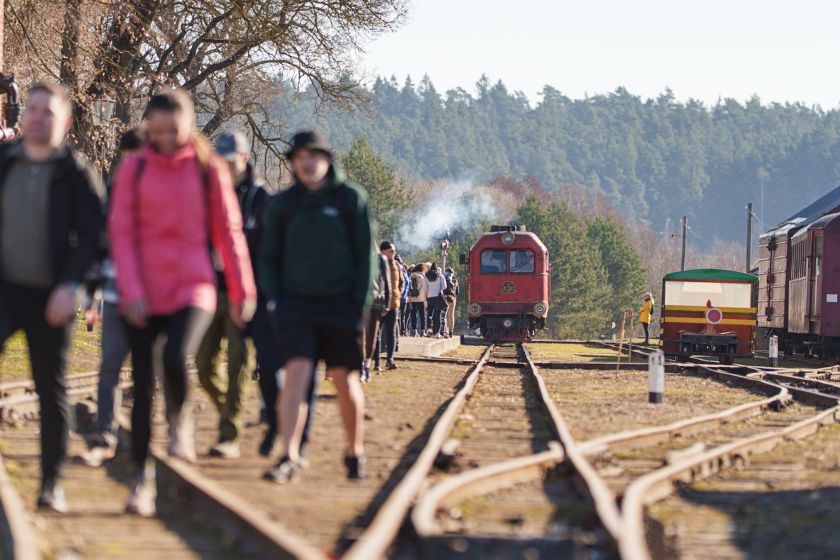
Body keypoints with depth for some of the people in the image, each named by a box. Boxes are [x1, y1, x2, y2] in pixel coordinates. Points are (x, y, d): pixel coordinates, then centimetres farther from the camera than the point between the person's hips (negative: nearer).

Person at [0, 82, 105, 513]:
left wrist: (70, 285, -18)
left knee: (52, 389, 4)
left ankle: (51, 482, 12)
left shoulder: (77, 173, -1)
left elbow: (91, 234, -7)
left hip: (51, 296, -1)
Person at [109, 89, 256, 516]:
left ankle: (180, 420, 5)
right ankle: (142, 479, 14)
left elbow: (229, 232, 7)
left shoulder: (209, 170, 3)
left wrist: (242, 292, 7)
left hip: (192, 288, -1)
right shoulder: (134, 169, 3)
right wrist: (130, 291, -10)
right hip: (143, 296, 1)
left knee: (175, 359, -28)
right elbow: (121, 232, 0)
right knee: (142, 386, 2)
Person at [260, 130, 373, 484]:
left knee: (345, 381, 6)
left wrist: (359, 304, -6)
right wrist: (274, 299, -1)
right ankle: (289, 459, -19)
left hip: (340, 305, -1)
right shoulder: (283, 204, 6)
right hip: (296, 304, 1)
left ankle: (355, 453, 25)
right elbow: (269, 257, 12)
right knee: (296, 374, -14)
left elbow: (364, 255, 1)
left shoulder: (350, 199, 0)